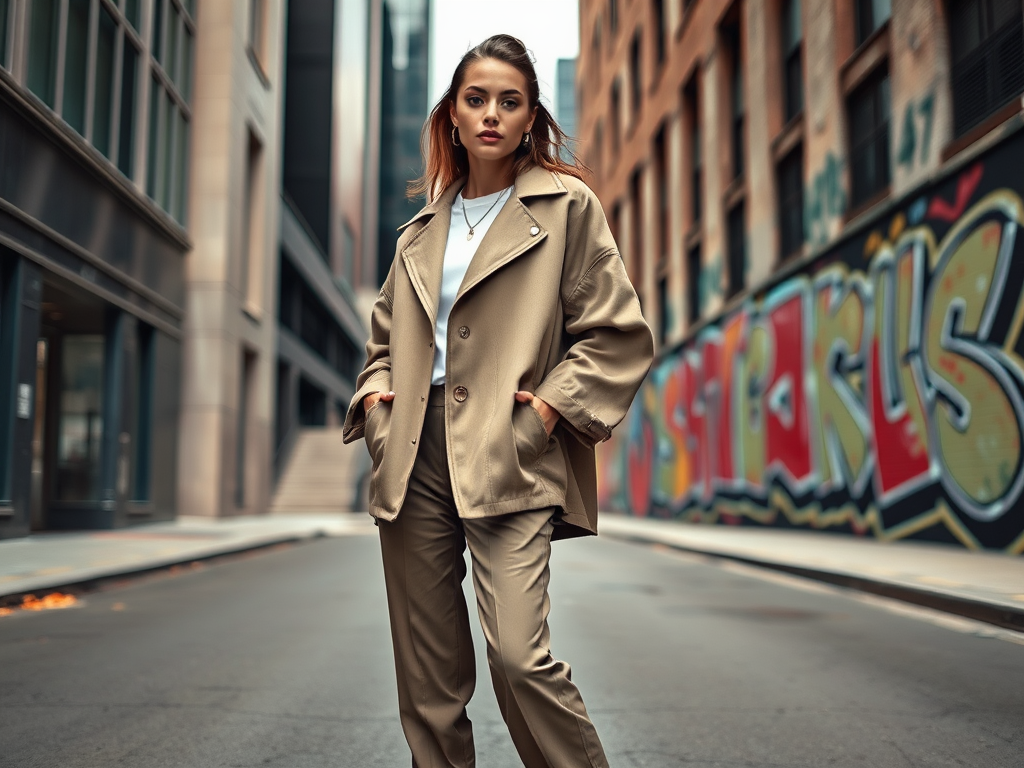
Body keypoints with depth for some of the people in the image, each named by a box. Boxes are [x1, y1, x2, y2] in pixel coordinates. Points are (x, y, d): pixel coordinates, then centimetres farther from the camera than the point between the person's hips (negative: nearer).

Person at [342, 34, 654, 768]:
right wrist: (374, 394, 10)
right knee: (427, 676, 8)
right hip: (414, 459, 5)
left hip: (508, 460, -4)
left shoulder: (567, 205, 5)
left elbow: (620, 334, 2)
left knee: (519, 657, -17)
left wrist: (553, 405, -9)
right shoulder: (422, 227, 18)